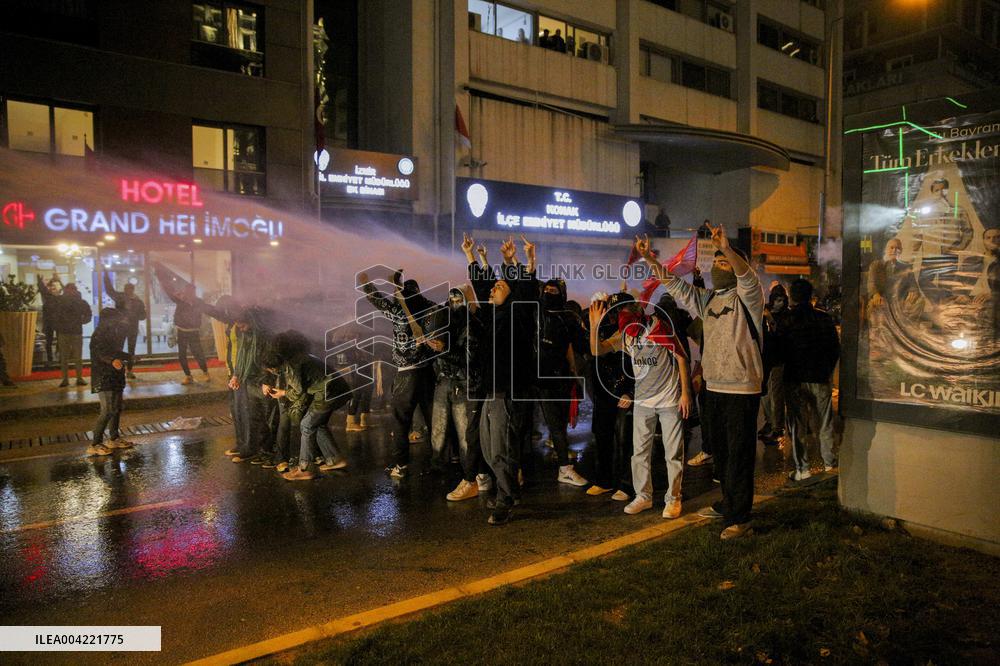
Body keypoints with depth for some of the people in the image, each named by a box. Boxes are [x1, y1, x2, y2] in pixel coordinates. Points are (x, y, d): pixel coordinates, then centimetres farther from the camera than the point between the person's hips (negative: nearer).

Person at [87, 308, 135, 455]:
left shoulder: (110, 334, 15)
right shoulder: (98, 336, -15)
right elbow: (101, 353, -32)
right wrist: (113, 360, -51)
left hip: (114, 377, 10)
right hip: (103, 378, -10)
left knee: (117, 408, 15)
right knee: (107, 410, -14)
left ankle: (114, 439, 27)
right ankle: (95, 445, -10)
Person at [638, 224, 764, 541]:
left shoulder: (746, 297, -7)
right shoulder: (706, 298, 15)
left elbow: (747, 277, -28)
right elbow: (675, 285, 12)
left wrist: (726, 248, -44)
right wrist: (650, 259, -1)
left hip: (742, 389, -8)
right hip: (714, 388, 8)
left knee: (739, 455, -3)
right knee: (721, 453, 18)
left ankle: (740, 518, 5)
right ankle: (728, 505, 34)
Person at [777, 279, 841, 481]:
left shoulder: (784, 320, -9)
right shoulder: (824, 318, -1)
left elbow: (778, 350, -7)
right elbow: (836, 348, 5)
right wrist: (828, 370, 17)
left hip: (795, 380, -3)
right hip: (821, 378, 3)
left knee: (797, 425, 4)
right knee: (825, 423, 16)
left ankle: (802, 469, 5)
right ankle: (830, 461, 26)